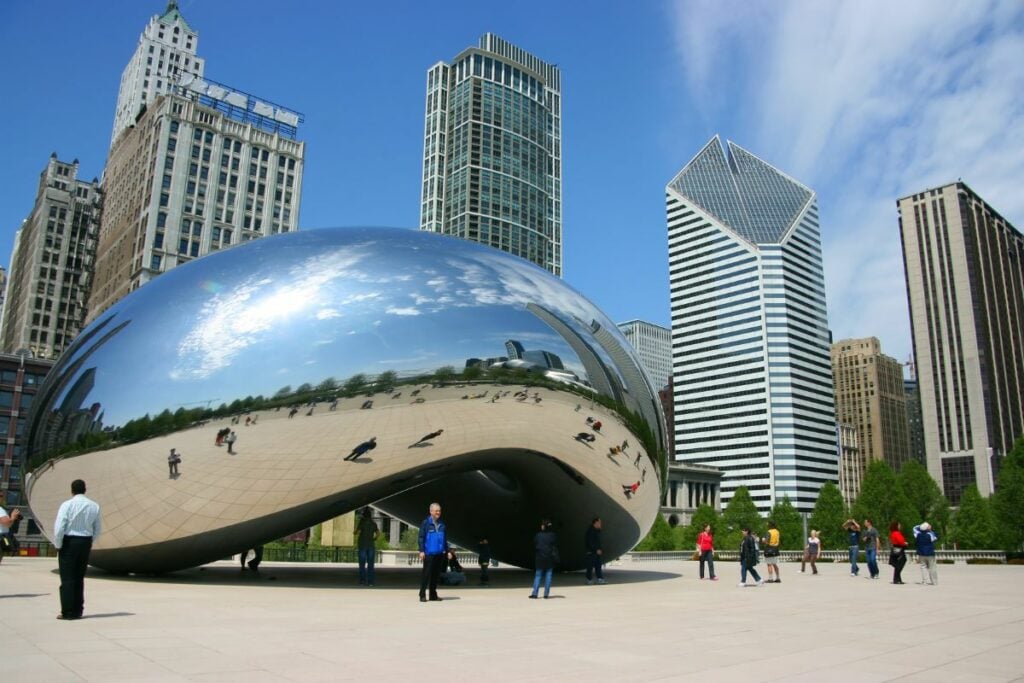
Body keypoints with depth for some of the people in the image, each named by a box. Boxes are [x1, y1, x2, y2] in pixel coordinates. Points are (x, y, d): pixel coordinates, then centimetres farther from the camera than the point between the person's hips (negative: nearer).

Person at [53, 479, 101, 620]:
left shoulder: (67, 505, -10)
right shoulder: (94, 506, 3)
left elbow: (59, 528, -15)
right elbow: (97, 530, 6)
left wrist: (58, 545, -2)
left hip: (69, 542, -4)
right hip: (86, 542, 4)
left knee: (67, 579, 3)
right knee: (79, 578, 14)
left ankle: (67, 612, 3)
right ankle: (77, 611, 17)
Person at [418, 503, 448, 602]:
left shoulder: (442, 524, 13)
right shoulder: (426, 523, -2)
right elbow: (421, 537, -6)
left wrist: (447, 551, 14)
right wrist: (421, 551, -13)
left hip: (440, 553, 5)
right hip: (429, 553, -5)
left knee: (436, 574, 9)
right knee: (426, 574, -4)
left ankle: (433, 594, 17)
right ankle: (422, 595, 1)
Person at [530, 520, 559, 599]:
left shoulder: (537, 535, -5)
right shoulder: (553, 535, -2)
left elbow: (535, 548, -1)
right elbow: (556, 548, 1)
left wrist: (534, 558, 9)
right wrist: (556, 559, 8)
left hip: (540, 558, -1)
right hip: (550, 559, 1)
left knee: (537, 575, 6)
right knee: (548, 575, 7)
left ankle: (534, 593, 1)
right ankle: (546, 594, 5)